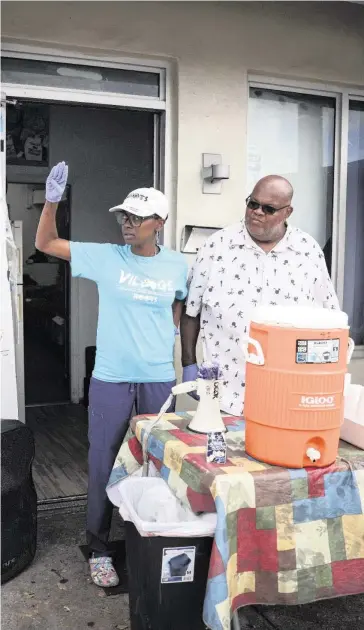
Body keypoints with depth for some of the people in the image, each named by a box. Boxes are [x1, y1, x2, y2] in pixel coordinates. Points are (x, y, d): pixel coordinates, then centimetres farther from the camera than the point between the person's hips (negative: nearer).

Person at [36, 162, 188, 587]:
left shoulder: (177, 265, -1)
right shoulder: (105, 257, -5)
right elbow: (45, 244, -2)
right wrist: (52, 201, -16)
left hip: (159, 379, 1)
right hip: (110, 378, -1)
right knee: (104, 463, 8)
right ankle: (98, 549, 26)